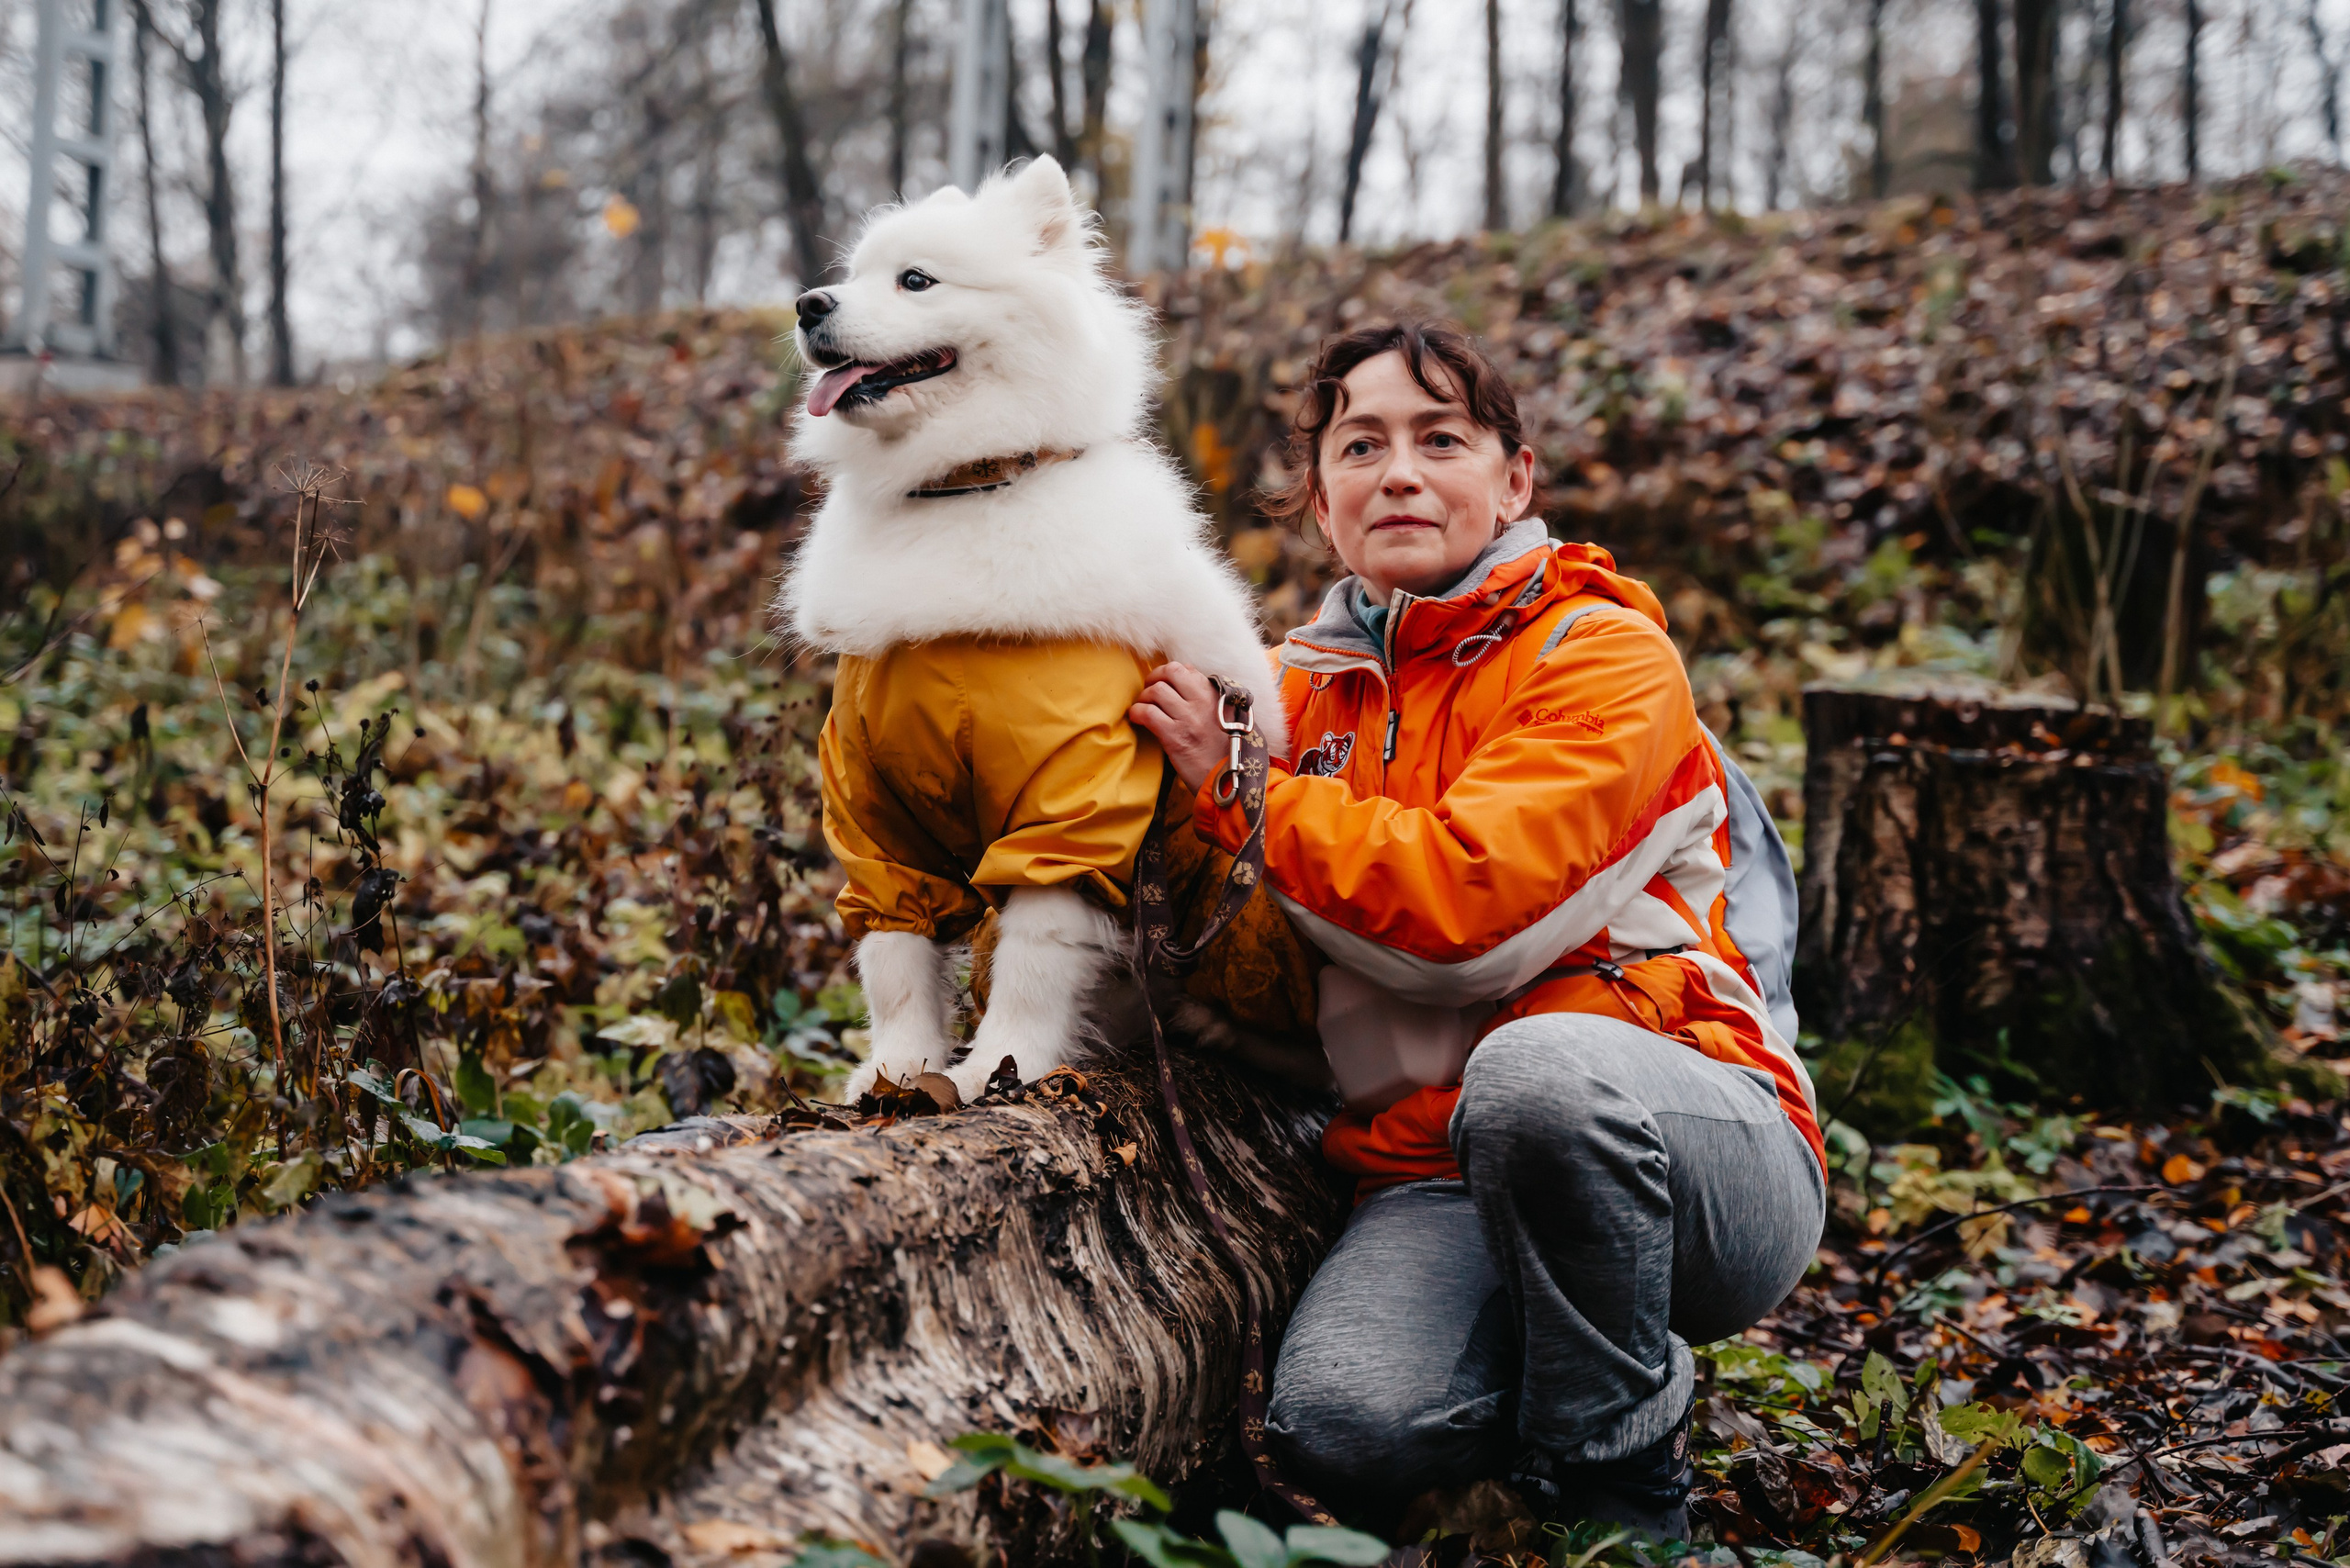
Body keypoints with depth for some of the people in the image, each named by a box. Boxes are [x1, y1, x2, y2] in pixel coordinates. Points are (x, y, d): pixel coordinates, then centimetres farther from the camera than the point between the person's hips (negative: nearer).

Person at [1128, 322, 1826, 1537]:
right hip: (1432, 1175, 3)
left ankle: (1618, 1483, -12)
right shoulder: (1306, 689, 13)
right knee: (1344, 1423, -28)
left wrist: (1239, 790, -11)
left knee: (1539, 1067, -38)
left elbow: (1466, 907, -18)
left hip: (1695, 1156, -3)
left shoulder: (1604, 655, -4)